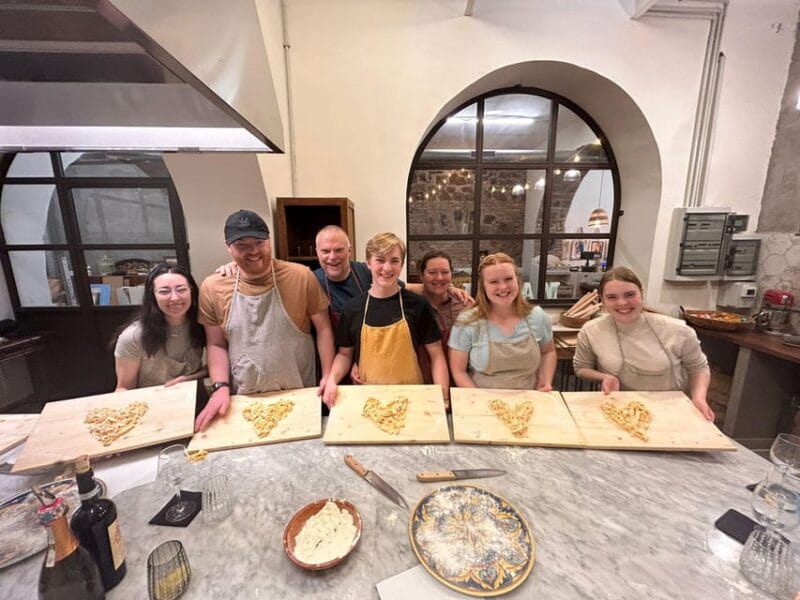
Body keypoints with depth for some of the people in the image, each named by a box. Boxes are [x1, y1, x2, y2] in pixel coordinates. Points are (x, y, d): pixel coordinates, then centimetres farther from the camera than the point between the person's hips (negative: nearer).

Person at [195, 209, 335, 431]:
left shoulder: (301, 277, -12)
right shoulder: (212, 288, -4)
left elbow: (323, 329, -6)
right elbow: (216, 344, 5)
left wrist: (328, 377, -8)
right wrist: (221, 387, -7)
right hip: (244, 400, 2)